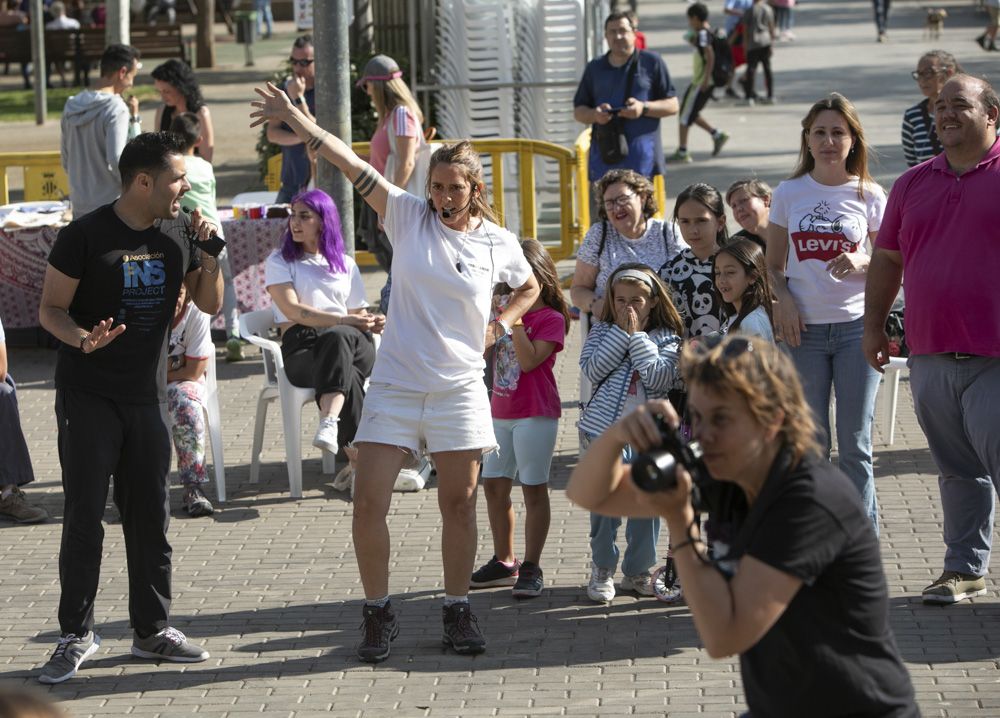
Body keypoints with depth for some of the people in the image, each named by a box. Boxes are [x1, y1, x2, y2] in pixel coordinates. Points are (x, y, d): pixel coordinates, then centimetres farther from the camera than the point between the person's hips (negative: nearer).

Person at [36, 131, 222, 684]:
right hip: (87, 395, -5)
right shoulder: (86, 235, -12)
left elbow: (209, 305, 11)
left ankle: (152, 629, 18)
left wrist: (210, 256, -6)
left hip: (146, 395, 5)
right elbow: (50, 309, -9)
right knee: (84, 515, -4)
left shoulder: (178, 232, 3)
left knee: (149, 514, 8)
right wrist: (81, 339, -29)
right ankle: (76, 634, 5)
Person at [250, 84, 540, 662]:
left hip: (461, 390, 1)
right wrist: (298, 121, -23)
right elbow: (354, 166, -13)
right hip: (396, 384, -1)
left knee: (459, 504, 8)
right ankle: (379, 613, 9)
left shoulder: (499, 243, 2)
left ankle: (458, 611, 23)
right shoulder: (409, 216, -2)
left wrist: (500, 325, 6)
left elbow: (529, 288, 23)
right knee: (370, 503, -6)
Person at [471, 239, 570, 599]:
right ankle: (504, 562, 21)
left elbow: (529, 360, -21)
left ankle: (531, 568, 1)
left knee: (533, 488, -3)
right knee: (494, 485, 10)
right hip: (500, 413, 8)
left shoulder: (551, 319, -8)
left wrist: (515, 319, -20)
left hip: (535, 414, -8)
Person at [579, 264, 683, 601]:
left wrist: (637, 336, -11)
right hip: (602, 429, 0)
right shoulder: (603, 332, 6)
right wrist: (622, 332, -12)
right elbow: (592, 369, -11)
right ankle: (602, 570, 16)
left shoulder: (666, 338, 3)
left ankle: (638, 571, 17)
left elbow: (660, 379, -13)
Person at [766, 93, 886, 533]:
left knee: (854, 444, -2)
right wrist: (784, 299, -8)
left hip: (857, 326, -1)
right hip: (804, 328, 2)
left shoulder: (868, 195, 1)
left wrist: (862, 263, -14)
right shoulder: (789, 194, 4)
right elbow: (774, 265, 11)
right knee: (810, 444, 7)